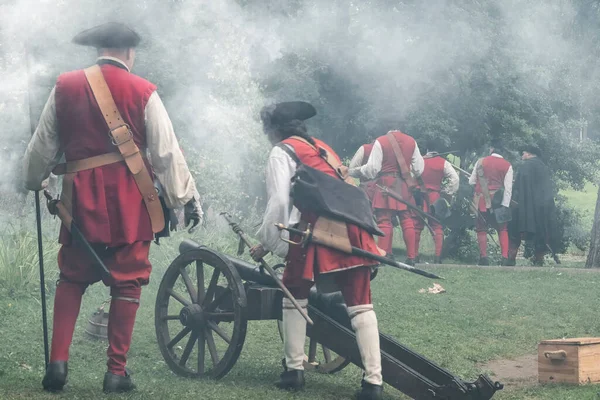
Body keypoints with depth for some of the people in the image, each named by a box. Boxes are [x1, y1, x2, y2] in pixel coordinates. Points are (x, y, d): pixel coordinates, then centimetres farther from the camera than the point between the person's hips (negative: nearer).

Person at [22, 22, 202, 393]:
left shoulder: (65, 87, 6)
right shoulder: (142, 91, -1)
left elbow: (42, 144, 13)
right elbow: (167, 151, -2)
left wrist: (34, 180, 31)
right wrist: (188, 196, 6)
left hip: (81, 196, 2)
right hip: (130, 197, -2)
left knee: (72, 278, 14)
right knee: (127, 282, 6)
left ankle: (58, 361, 2)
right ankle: (117, 371, 6)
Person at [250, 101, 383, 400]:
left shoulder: (281, 153, 8)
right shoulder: (322, 148, 30)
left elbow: (279, 203, -2)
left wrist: (266, 243, 9)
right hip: (353, 230, 6)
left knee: (295, 297, 14)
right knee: (360, 305, 1)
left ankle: (295, 370, 13)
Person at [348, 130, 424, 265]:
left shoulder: (381, 142, -8)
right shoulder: (411, 141, 5)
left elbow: (372, 168, -8)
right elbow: (418, 169, 10)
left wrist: (351, 172, 4)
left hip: (386, 184, -4)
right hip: (405, 186, 4)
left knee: (384, 221, -3)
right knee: (407, 220, 7)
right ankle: (411, 257, 7)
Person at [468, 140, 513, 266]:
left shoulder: (481, 162, 0)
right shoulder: (507, 166, 0)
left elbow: (471, 181, 5)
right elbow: (508, 188, -5)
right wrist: (504, 205, -5)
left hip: (481, 200, 0)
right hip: (498, 201, 1)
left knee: (481, 229, 7)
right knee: (502, 229, 9)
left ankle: (483, 257, -2)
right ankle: (505, 257, -3)